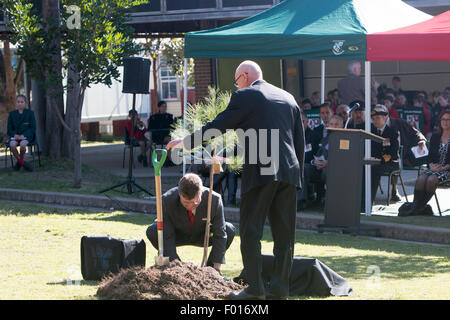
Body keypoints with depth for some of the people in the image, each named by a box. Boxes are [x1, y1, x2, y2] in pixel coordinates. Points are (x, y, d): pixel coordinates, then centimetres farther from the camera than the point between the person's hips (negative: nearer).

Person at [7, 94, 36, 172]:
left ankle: (19, 161, -6)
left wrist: (23, 135, -14)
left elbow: (33, 128, 0)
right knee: (12, 145, -33)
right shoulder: (12, 114, 11)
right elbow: (9, 129, 10)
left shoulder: (30, 113, 4)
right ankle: (22, 163, -14)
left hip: (26, 135, -2)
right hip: (15, 135, 2)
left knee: (22, 145, -36)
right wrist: (15, 135, -12)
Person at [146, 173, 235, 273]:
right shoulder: (167, 200, -32)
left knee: (229, 230, -27)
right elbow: (167, 236, -28)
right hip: (178, 236, 0)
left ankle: (209, 268, -8)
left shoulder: (214, 199, -31)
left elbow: (220, 235, -26)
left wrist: (216, 268, -30)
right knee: (152, 231, -30)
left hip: (202, 236, 1)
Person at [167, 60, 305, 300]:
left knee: (250, 232, 1)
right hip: (289, 172, 6)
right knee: (284, 233, 8)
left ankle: (254, 287, -3)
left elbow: (218, 125, 0)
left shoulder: (245, 97, -1)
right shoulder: (288, 98, 17)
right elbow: (300, 140, 17)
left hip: (260, 171, -6)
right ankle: (279, 289, 8)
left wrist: (186, 142, 10)